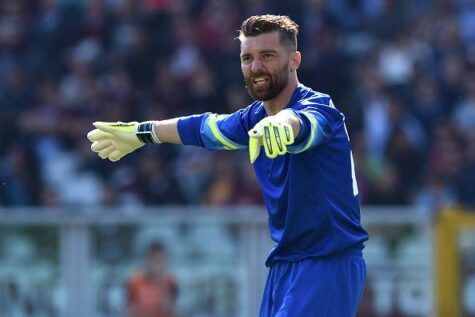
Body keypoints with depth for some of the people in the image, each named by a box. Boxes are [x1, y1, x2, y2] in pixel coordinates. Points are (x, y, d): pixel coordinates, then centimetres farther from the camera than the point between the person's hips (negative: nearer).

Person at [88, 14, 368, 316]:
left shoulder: (317, 106, -15)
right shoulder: (254, 118, 9)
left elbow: (302, 122, -40)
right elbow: (207, 127, 28)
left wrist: (282, 122, -63)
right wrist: (139, 133, 40)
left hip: (328, 266, -8)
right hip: (285, 266, 8)